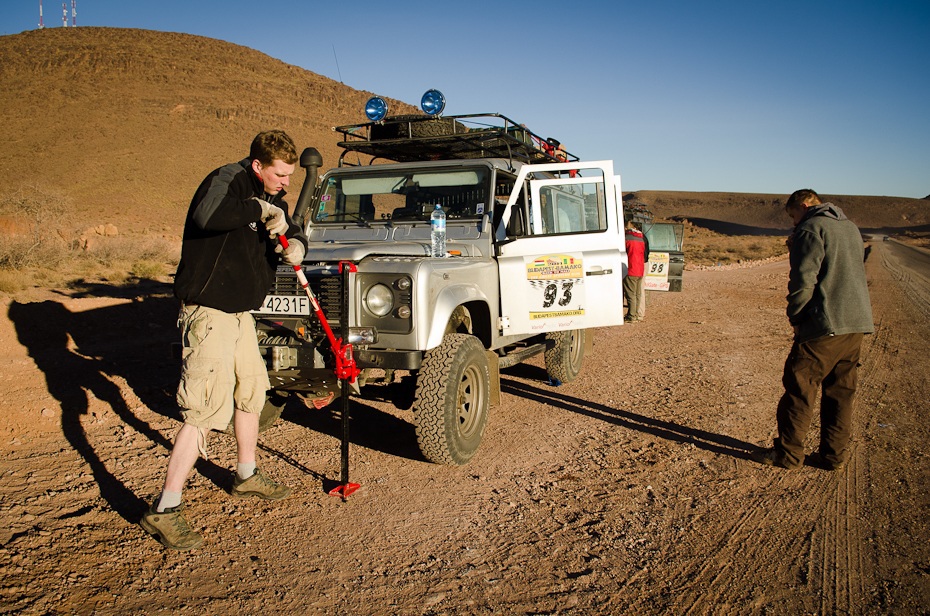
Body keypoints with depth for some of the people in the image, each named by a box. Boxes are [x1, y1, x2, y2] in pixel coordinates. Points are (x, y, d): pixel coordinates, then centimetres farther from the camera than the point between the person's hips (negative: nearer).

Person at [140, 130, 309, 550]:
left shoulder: (270, 198, 10)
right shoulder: (227, 180, -17)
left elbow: (291, 232, 18)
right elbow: (207, 216, -39)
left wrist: (294, 244, -6)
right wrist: (258, 209, -28)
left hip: (240, 310, 10)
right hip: (209, 310, -10)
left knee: (250, 390, 21)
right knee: (206, 409, -13)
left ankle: (246, 476, 41)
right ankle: (164, 510, -5)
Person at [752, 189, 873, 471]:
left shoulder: (810, 229, -8)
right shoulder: (851, 228, 18)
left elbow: (804, 279, -16)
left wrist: (795, 316, -4)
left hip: (825, 324, -8)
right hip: (858, 323, 9)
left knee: (800, 387, -1)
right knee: (841, 391, 12)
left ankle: (788, 453, 4)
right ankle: (835, 454, 17)